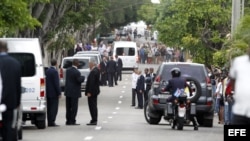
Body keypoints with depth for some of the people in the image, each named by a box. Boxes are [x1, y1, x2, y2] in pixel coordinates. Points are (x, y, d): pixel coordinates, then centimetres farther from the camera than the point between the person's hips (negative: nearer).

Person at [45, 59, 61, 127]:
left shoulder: (47, 71, 10)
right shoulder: (54, 71, -15)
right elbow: (56, 83, -18)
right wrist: (59, 93, -14)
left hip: (48, 93, 8)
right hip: (54, 93, -8)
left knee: (49, 108, 10)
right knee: (54, 108, -6)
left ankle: (49, 122, 12)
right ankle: (51, 122, -10)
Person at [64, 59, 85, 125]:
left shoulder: (68, 70, 4)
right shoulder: (77, 72, -19)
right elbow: (79, 80, -19)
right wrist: (83, 77, 2)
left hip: (68, 92, 7)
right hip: (74, 92, -7)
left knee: (68, 107, 12)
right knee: (74, 107, -1)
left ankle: (68, 121, 15)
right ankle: (72, 121, -3)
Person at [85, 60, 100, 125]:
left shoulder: (93, 72, -21)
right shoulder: (97, 70, 11)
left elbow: (92, 82, -24)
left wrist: (89, 92, -22)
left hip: (92, 91, -10)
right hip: (95, 91, 10)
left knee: (92, 106, -7)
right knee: (94, 106, 15)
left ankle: (94, 120, -8)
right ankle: (94, 120, 21)